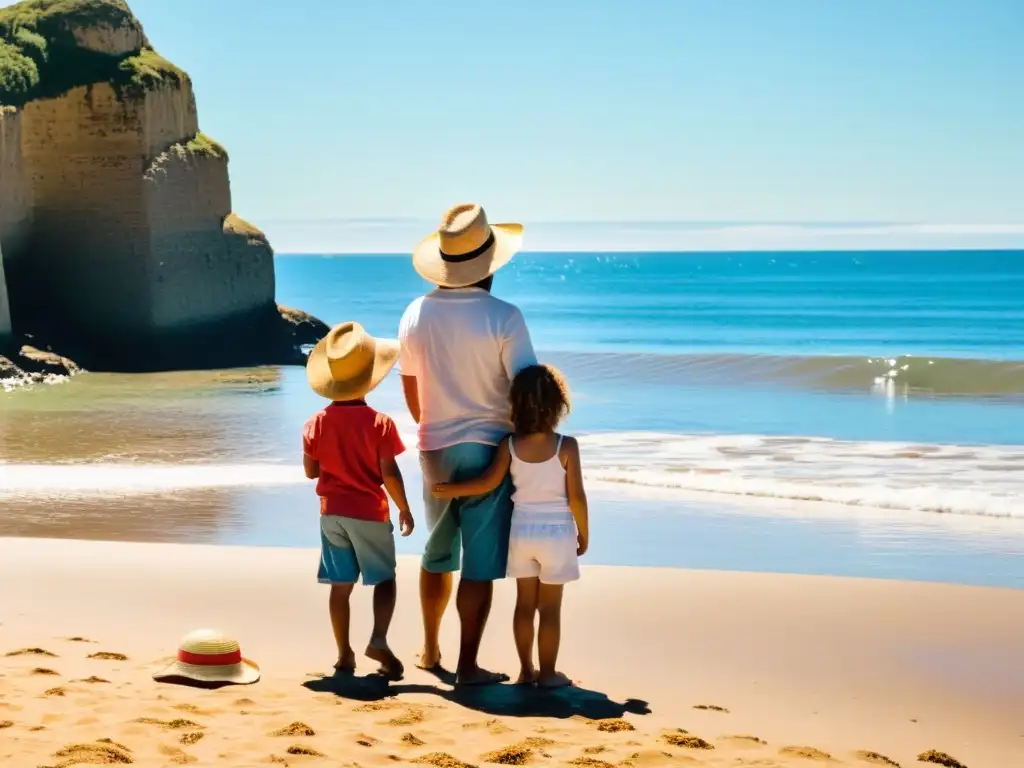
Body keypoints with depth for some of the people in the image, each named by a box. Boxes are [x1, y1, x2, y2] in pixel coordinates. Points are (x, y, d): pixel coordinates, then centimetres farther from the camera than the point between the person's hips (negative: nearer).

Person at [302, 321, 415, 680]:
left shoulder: (317, 423, -3)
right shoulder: (380, 423, -13)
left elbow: (311, 471, 4)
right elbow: (389, 473, -14)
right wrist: (404, 509, -2)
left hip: (332, 512, 3)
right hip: (370, 513, -3)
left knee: (341, 585, 9)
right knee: (385, 579, 8)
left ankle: (344, 653, 10)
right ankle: (378, 640, -11)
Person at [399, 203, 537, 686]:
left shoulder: (416, 315, 0)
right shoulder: (503, 317, -15)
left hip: (434, 450, 5)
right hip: (487, 450, -5)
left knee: (438, 554, 21)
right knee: (480, 563, 0)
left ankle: (430, 651, 33)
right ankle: (468, 666, 2)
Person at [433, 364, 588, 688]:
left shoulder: (510, 445, -7)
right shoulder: (566, 446, -14)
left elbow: (489, 482, -10)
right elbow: (576, 497, -12)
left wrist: (451, 490, 3)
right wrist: (583, 533, 1)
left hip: (521, 530, 3)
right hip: (556, 532, -3)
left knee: (525, 604, 13)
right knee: (550, 608, 4)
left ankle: (526, 670, 20)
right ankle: (548, 673, 10)